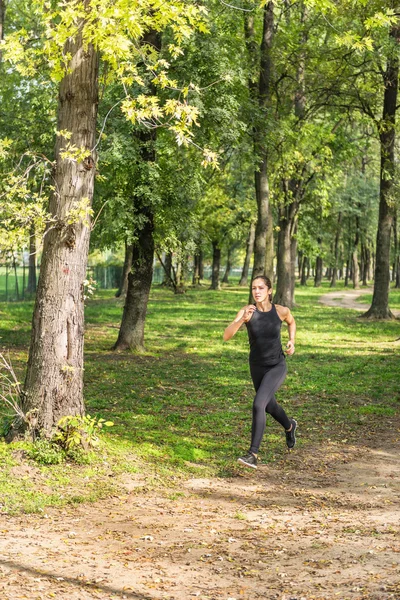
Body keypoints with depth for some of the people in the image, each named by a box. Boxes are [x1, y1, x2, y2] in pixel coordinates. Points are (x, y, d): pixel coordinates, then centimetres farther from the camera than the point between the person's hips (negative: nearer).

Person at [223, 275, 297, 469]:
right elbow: (226, 336, -28)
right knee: (270, 406, 25)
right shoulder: (246, 310, -16)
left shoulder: (281, 310, -14)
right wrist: (243, 319, -42)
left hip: (277, 367, -3)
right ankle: (289, 426, 59)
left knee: (258, 405, -23)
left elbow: (291, 321, 12)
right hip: (257, 367, 3)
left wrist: (292, 342, -1)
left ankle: (253, 454, -19)